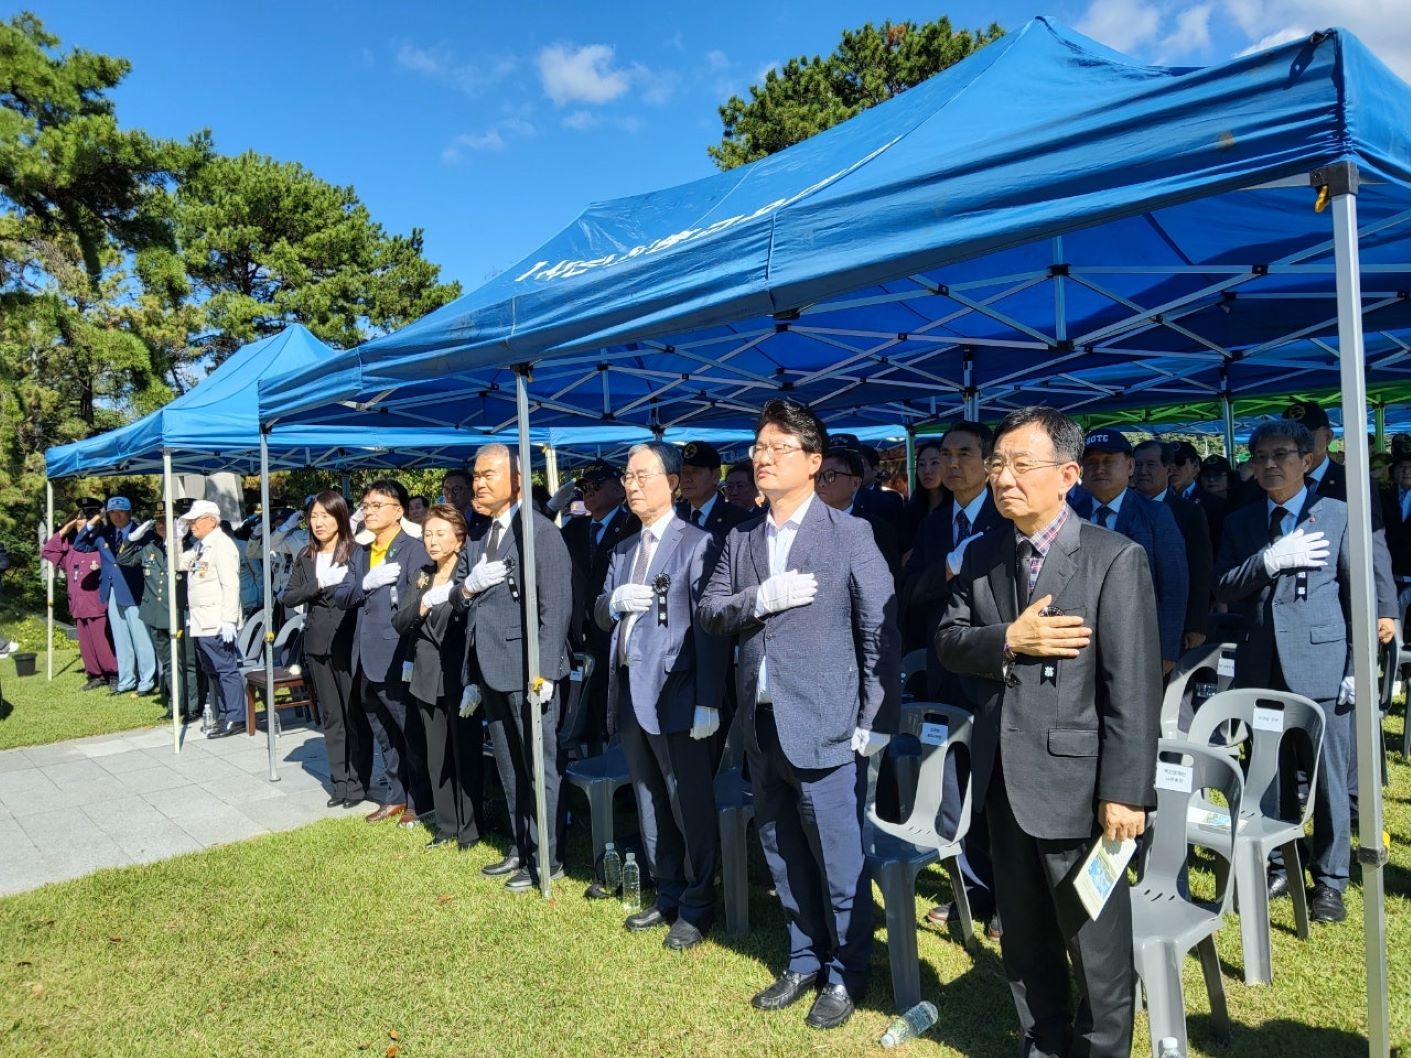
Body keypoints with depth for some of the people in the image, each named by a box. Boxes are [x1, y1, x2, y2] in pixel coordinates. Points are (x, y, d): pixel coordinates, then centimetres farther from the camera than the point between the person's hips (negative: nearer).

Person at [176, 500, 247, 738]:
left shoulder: (221, 544, -12)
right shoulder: (200, 546, 16)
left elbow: (231, 585, -18)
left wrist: (229, 620, -24)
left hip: (217, 623, -10)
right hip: (200, 621, 10)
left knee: (226, 669, -5)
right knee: (213, 671, 14)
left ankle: (235, 719, 1)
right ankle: (224, 715, 22)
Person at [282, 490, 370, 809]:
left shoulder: (357, 552, -6)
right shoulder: (305, 557, 11)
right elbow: (288, 597, 4)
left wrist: (325, 592, -11)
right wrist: (318, 585, -9)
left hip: (350, 642, -5)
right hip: (318, 645, 5)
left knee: (356, 715, 2)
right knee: (331, 717, 12)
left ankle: (358, 783, 11)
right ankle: (339, 783, 21)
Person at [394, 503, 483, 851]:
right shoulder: (417, 575, 13)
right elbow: (399, 623, 5)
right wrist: (422, 606, -12)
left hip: (460, 676, -6)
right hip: (427, 676, 6)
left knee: (466, 753, 1)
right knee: (436, 756, 12)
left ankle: (469, 829, 13)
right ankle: (446, 826, 23)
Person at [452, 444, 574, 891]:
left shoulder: (541, 531, -12)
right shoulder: (477, 538, 14)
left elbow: (556, 606, -17)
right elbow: (458, 599, 16)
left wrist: (544, 671, -21)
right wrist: (468, 587, -7)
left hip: (527, 669, -8)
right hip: (490, 670, 8)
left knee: (537, 766, 3)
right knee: (508, 767, 18)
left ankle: (545, 859, 16)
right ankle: (520, 849, 31)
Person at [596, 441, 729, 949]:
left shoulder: (697, 543, -8)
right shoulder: (623, 549, 16)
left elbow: (710, 626, -14)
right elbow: (601, 616, 17)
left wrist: (708, 701, -19)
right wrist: (614, 601, -7)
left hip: (675, 693, -7)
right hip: (629, 691, 8)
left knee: (690, 804, 1)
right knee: (650, 803, 17)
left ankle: (697, 906, 16)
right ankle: (667, 895, 31)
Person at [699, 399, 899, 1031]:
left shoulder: (849, 535, -7)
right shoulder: (741, 539, 8)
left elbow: (880, 630, -8)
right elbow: (707, 614, 3)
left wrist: (876, 721, -11)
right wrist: (760, 597, -16)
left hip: (824, 728, -5)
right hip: (761, 729, 5)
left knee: (838, 862, 6)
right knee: (784, 859, 18)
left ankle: (845, 974, 28)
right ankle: (803, 962, 37)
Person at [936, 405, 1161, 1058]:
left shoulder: (1115, 559, -12)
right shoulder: (982, 555, 6)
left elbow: (1132, 689, -15)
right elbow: (947, 642, 3)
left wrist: (1124, 792, -17)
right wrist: (1008, 641, -16)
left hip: (1076, 782, -6)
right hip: (1003, 779, 6)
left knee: (1096, 949, 11)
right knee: (1024, 940, 22)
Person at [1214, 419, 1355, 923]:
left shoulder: (1338, 515, 1)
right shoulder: (1241, 522, 9)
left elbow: (1359, 597, -1)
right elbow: (1222, 588, 0)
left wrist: (1357, 668, -5)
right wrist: (1272, 559, -15)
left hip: (1321, 668, -3)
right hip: (1262, 669, 3)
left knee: (1329, 780, 6)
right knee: (1271, 776, 12)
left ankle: (1330, 879, 21)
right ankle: (1278, 865, 28)